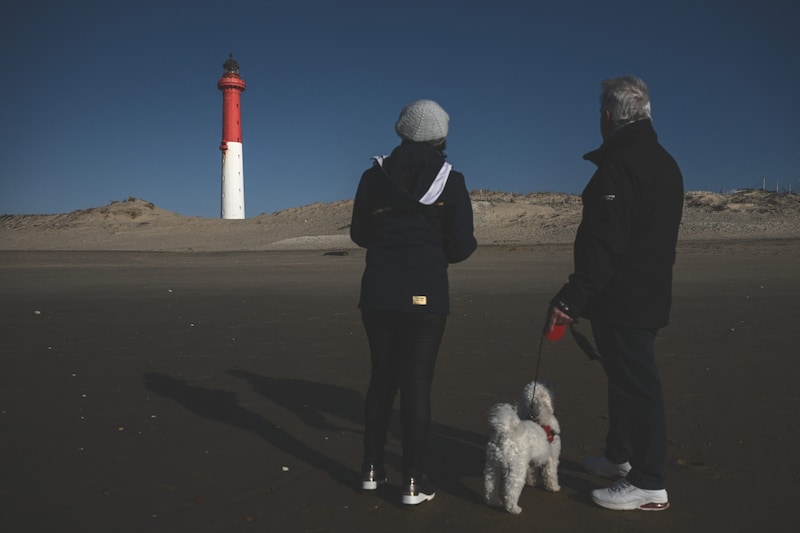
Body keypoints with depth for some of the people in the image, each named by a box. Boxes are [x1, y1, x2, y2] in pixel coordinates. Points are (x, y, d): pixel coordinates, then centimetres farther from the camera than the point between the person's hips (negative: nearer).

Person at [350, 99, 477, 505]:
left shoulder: (374, 176, 2)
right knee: (417, 384, 3)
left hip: (378, 293, 3)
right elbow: (461, 247, -4)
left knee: (381, 378, 15)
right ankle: (413, 482, 9)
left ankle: (372, 469, 23)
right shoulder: (450, 180, -4)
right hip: (425, 296, -3)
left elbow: (359, 235, 9)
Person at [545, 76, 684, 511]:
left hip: (621, 301, -10)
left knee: (636, 383, -3)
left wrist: (571, 299, -24)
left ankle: (648, 484, 7)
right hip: (649, 295, 10)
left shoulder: (619, 165, -18)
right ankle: (619, 457, 36)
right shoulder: (665, 163, 14)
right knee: (626, 377, 20)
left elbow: (605, 243, -25)